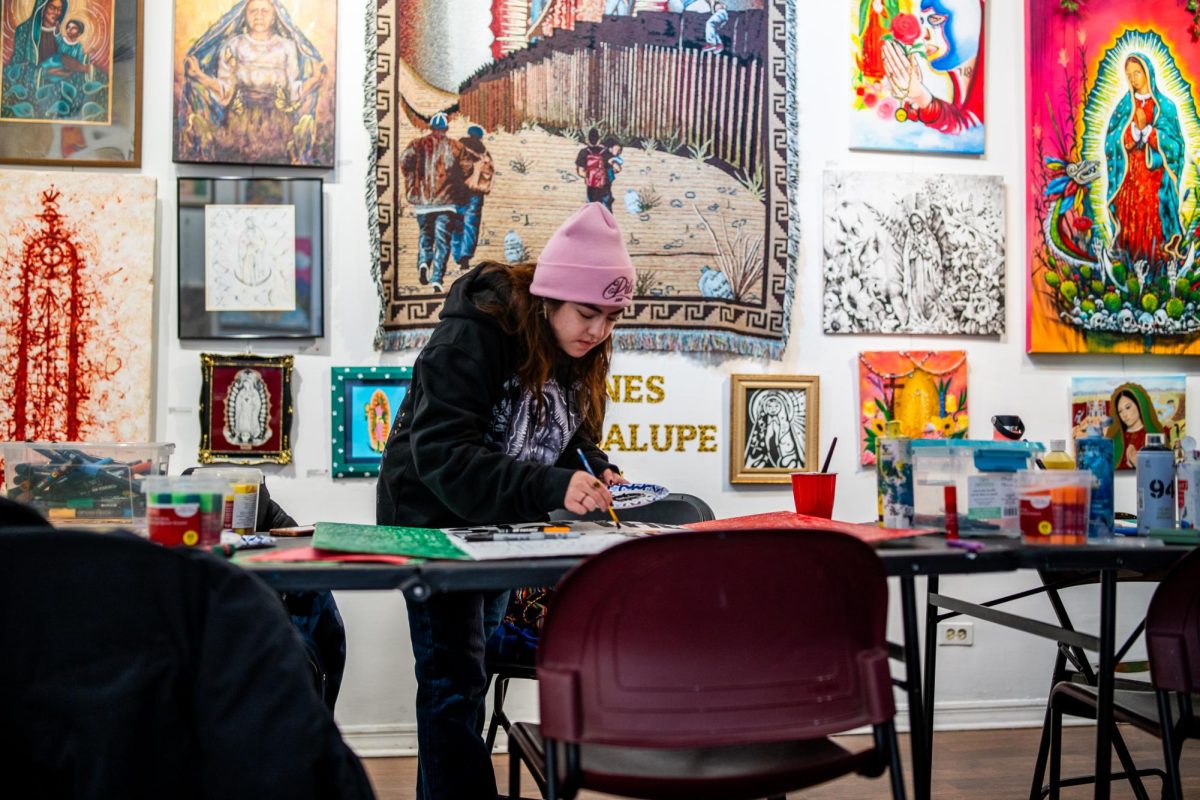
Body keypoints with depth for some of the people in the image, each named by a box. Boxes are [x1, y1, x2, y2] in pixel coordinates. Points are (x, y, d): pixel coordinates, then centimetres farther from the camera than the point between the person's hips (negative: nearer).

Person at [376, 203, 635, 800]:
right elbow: (441, 452, -34)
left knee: (460, 682, 17)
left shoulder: (580, 351, -2)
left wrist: (594, 470, -13)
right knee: (454, 683, -9)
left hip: (503, 527, 8)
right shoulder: (475, 334, -26)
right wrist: (552, 485, -43)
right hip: (436, 520, -7)